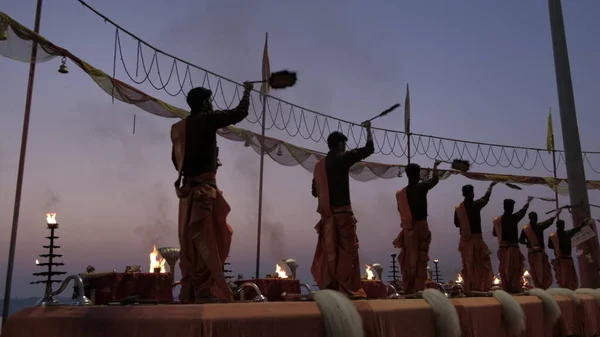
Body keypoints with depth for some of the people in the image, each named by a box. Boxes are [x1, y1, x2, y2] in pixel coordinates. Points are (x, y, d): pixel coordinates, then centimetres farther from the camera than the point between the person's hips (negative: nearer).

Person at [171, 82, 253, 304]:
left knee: (191, 243, 9)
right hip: (204, 188, -8)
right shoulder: (207, 120, -4)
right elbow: (240, 113, 1)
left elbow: (177, 160, 18)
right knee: (205, 243, -9)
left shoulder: (179, 127, 16)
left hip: (188, 188, 8)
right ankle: (207, 294, -10)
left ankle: (189, 295, 11)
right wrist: (247, 92, 17)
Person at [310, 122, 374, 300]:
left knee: (328, 252, 8)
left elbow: (315, 192, 13)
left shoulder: (319, 165, 10)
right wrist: (368, 129, 15)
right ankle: (348, 290, -3)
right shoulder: (344, 159, -5)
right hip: (342, 212, -6)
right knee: (347, 251, -2)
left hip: (326, 214, 6)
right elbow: (369, 149, 0)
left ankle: (328, 288, 9)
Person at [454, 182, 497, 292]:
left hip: (464, 240, 4)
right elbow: (486, 198, 13)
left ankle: (468, 289, 12)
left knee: (467, 267, 11)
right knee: (482, 265, 5)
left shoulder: (458, 208, 0)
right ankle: (480, 289, 2)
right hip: (476, 239, -4)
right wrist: (491, 186, 30)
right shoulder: (476, 204, -7)